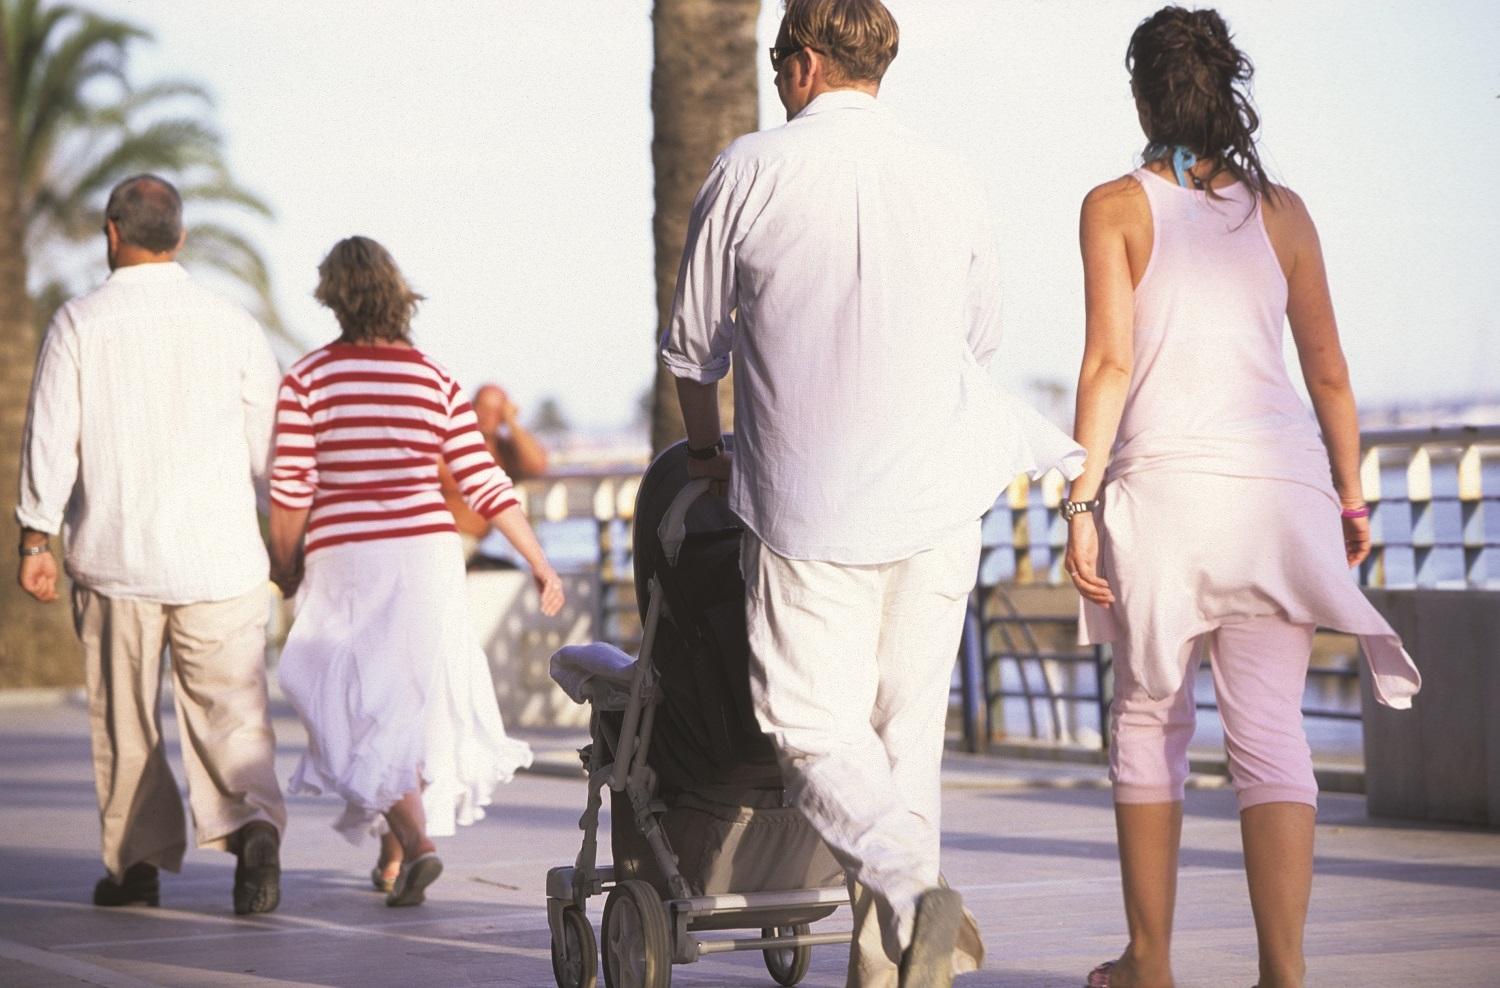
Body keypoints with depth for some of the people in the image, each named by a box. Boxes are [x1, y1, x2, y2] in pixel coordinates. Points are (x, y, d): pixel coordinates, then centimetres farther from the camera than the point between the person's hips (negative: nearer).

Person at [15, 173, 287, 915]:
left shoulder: (79, 324, -4)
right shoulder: (231, 324, 1)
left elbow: (51, 439, -5)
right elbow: (271, 443, 4)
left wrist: (35, 539, 3)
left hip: (114, 554, 0)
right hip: (218, 555, 1)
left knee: (126, 717, 11)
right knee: (229, 709, 2)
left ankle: (135, 862, 15)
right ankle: (254, 824, -21)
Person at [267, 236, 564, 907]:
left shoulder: (308, 378, -7)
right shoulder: (436, 382, 1)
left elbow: (290, 492, -7)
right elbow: (485, 485, -1)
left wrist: (285, 569, 9)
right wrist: (539, 563, 4)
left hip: (344, 558, -3)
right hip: (427, 552, 3)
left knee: (366, 707, 2)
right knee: (420, 696, 15)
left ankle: (417, 843, -17)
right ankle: (394, 858, 21)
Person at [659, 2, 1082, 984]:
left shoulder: (751, 171, -4)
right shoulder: (952, 181, 5)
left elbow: (694, 342, 6)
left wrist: (705, 443, 25)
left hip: (807, 503, -3)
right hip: (939, 496, 4)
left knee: (814, 722, 2)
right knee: (910, 721, 11)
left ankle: (912, 896, -20)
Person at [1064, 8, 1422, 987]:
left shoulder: (1117, 207, 0)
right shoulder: (1282, 211, 9)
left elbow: (1110, 363, -7)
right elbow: (1329, 372, 9)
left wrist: (1083, 500, -6)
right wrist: (1350, 498, 17)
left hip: (1164, 477, -2)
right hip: (1280, 479, 2)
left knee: (1150, 719, 13)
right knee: (1271, 730, -1)